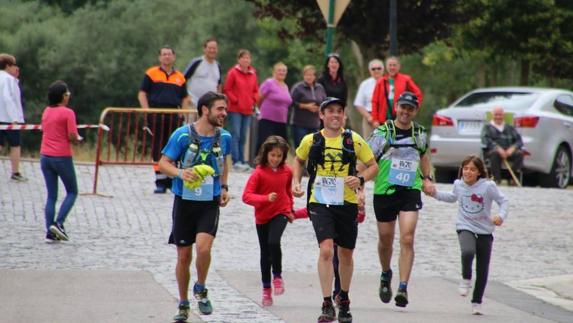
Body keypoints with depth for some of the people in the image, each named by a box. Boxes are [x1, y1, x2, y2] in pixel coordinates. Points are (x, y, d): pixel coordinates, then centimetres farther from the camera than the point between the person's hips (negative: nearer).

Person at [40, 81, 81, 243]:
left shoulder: (46, 111, 6)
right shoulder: (68, 113, -13)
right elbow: (73, 137, -17)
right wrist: (78, 139, 6)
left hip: (45, 156, 6)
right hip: (62, 157, -6)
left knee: (51, 195, 10)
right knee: (72, 192, 11)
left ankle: (50, 232, 5)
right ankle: (58, 223, -5)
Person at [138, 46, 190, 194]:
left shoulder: (180, 77, 14)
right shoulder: (151, 73, 5)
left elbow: (185, 98, 19)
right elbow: (142, 94, 3)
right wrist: (148, 112, -8)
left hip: (174, 117, 3)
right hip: (156, 116, -3)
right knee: (158, 148, -2)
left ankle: (171, 180, 13)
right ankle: (160, 182, 2)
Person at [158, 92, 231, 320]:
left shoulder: (224, 137, 1)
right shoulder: (182, 135, -11)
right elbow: (163, 163, -6)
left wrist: (224, 187, 11)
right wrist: (180, 173, -26)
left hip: (210, 203, 1)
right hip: (185, 201, -1)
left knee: (203, 247, -21)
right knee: (184, 256, 6)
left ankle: (200, 290, 5)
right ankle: (183, 304, 23)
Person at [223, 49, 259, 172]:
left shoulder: (253, 74, 9)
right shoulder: (233, 72, -5)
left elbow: (256, 91, 17)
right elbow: (226, 89, -5)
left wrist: (253, 100, 1)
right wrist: (235, 100, -10)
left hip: (248, 110, 5)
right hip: (235, 109, -5)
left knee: (243, 137, 8)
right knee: (236, 135, -8)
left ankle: (242, 161, 12)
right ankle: (236, 162, -9)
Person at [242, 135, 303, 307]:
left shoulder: (287, 171, -1)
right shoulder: (259, 173, -12)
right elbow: (246, 196, -20)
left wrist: (290, 210, 17)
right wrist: (266, 198, -32)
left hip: (281, 213, 0)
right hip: (262, 216, 0)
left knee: (274, 241, -26)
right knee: (265, 253, 9)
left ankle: (277, 276, -5)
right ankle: (266, 289, 22)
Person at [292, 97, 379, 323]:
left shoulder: (353, 140, -1)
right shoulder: (311, 141, 1)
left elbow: (373, 166, 6)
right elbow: (298, 160, 21)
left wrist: (360, 179, -13)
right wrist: (296, 182, 7)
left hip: (347, 203, 1)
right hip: (320, 203, -1)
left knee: (346, 254, 13)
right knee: (326, 249, -19)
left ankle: (344, 299, 36)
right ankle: (327, 305, -18)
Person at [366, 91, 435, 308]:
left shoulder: (420, 134, 7)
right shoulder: (382, 132, -4)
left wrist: (427, 178, 17)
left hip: (411, 192, 1)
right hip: (385, 191, -1)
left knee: (407, 239, -14)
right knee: (385, 240, 12)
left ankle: (403, 288, -14)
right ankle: (386, 275, 41)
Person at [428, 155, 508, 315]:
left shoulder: (488, 186, -12)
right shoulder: (458, 184, 1)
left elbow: (503, 201, -4)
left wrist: (501, 216, -21)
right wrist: (435, 194, 16)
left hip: (485, 231, -1)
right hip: (465, 228, 1)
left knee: (482, 270, 4)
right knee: (467, 252, -32)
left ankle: (477, 302, 22)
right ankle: (466, 279, -4)